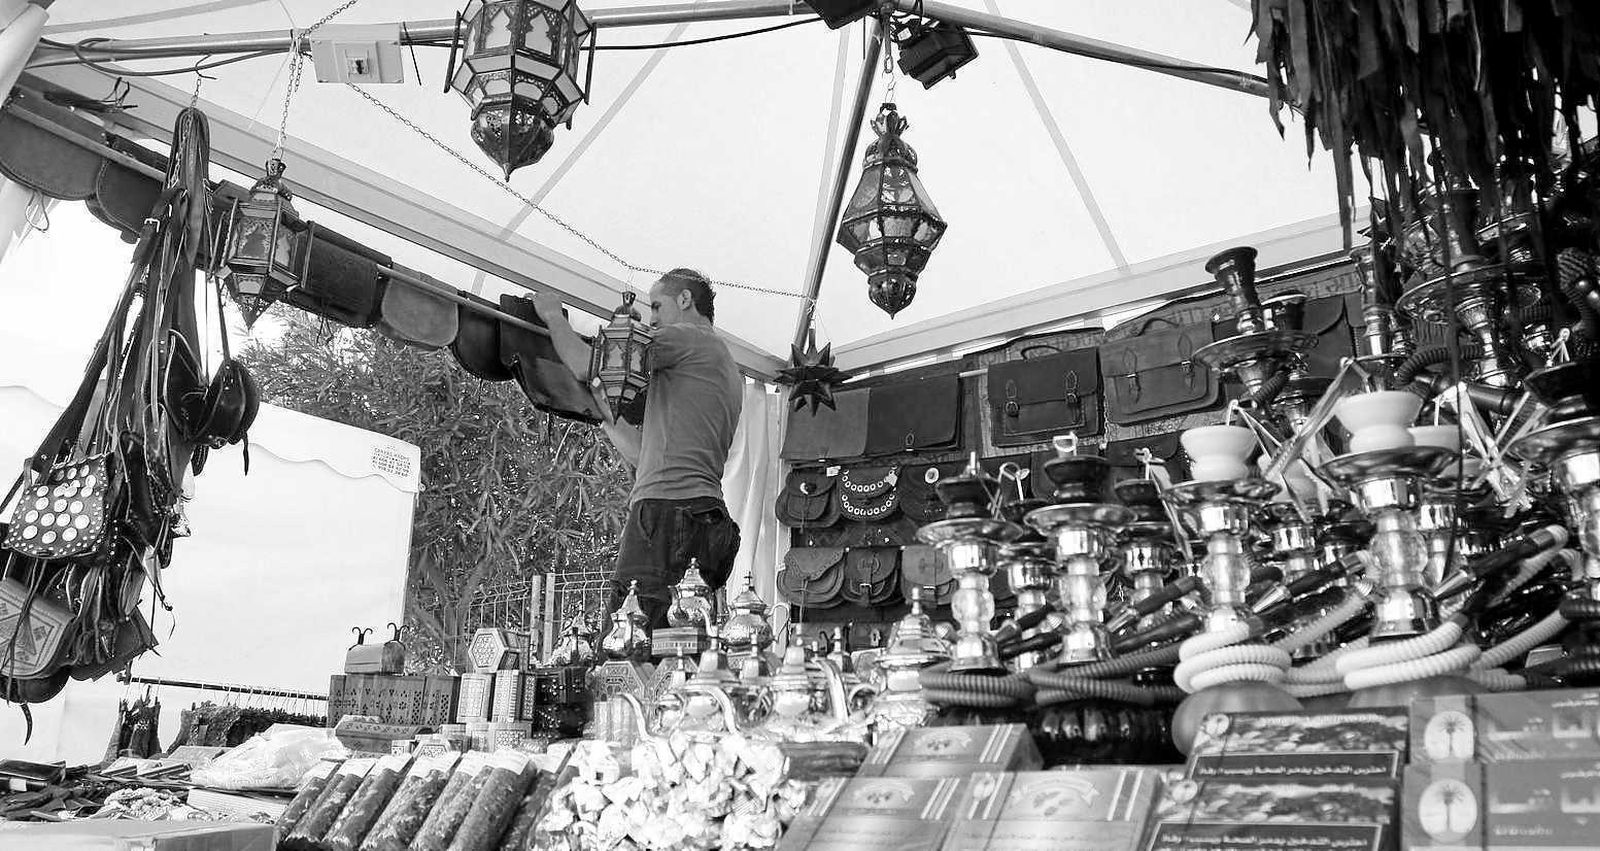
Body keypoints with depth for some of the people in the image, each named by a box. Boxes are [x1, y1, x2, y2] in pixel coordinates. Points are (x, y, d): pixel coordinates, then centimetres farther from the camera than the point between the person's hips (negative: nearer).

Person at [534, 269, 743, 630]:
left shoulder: (688, 337, 1)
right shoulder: (729, 372, 30)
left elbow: (586, 367, -3)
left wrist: (552, 314, 15)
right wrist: (605, 408, 34)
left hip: (667, 510, -10)